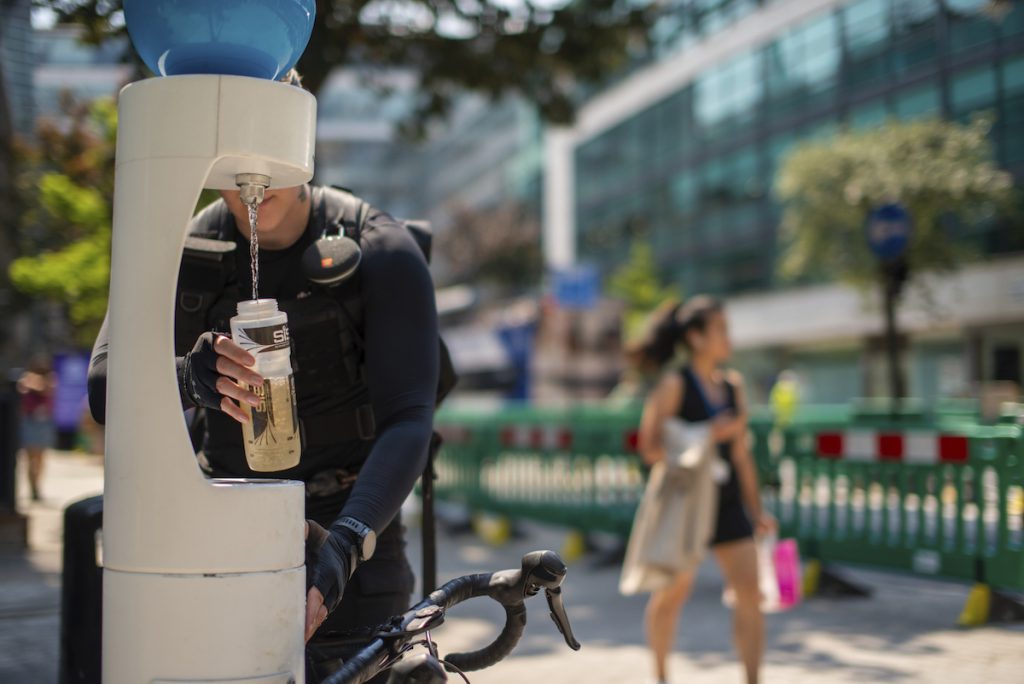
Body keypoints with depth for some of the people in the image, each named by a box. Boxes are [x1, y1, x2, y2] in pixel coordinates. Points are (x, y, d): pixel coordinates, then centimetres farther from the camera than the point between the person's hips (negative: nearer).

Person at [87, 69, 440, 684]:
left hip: (352, 526, -3)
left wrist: (344, 545, -36)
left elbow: (409, 421, -20)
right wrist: (191, 379, -38)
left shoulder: (383, 254, -12)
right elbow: (107, 390, -14)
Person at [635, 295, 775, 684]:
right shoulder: (674, 385, -9)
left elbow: (741, 454, 12)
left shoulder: (733, 385, 8)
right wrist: (706, 436, -23)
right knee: (674, 592, 8)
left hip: (726, 502, 5)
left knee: (750, 591, -5)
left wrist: (756, 510, 12)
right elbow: (650, 448, -13)